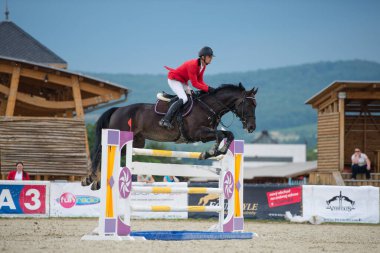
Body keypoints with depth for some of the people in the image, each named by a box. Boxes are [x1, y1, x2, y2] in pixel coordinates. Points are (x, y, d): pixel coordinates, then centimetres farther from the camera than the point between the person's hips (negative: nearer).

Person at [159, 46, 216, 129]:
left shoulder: (203, 66, -1)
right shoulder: (192, 65, -30)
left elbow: (200, 81, 4)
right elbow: (194, 84, -30)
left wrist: (208, 88, -12)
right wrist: (208, 89, -33)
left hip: (183, 82, 10)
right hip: (174, 79, -10)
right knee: (183, 99, -25)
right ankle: (165, 120, -31)